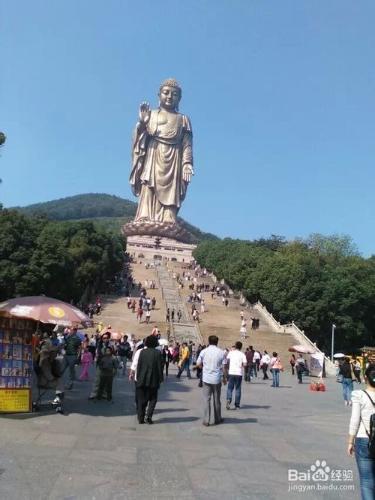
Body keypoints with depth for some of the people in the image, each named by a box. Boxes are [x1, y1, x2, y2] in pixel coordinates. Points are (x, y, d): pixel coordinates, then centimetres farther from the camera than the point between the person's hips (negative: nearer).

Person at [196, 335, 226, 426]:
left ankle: (206, 420, 1)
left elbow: (198, 364, 3)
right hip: (217, 379, 0)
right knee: (217, 400, 13)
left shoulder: (204, 351, -3)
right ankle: (217, 419, 24)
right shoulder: (221, 352, -4)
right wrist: (224, 378, 9)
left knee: (207, 399, 4)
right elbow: (223, 367, -3)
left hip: (206, 378, 0)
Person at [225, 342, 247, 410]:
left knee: (230, 388, 7)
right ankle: (236, 405, 11)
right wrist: (241, 365, 14)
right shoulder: (242, 354, 3)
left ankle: (228, 400, -16)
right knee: (238, 389, 10)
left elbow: (226, 362, -3)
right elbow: (245, 364, -7)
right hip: (239, 373, 0)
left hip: (231, 373, 0)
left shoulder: (230, 353, 3)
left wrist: (226, 370, 10)